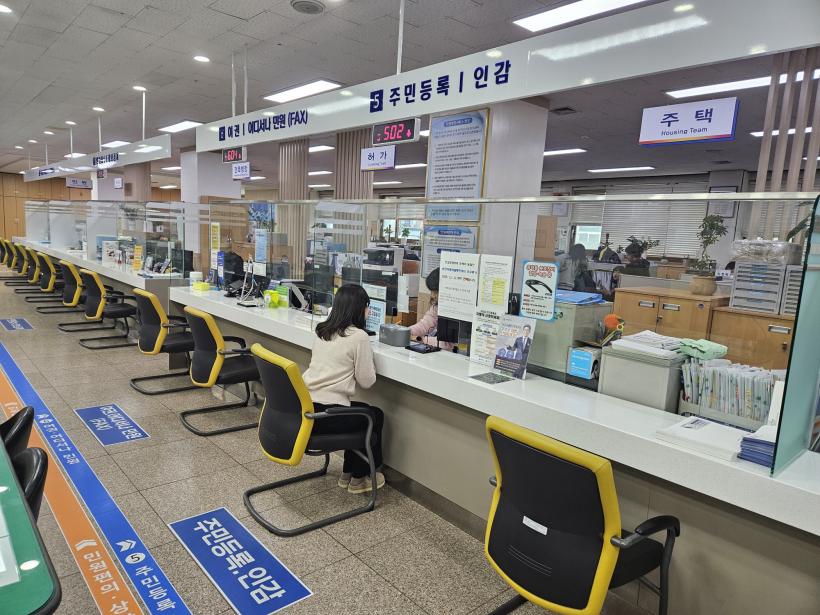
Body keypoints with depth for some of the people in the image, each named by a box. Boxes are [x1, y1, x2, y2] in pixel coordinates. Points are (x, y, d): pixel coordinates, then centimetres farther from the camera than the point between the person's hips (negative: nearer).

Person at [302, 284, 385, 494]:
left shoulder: (321, 331, 10)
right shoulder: (359, 337, -13)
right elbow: (366, 381, -6)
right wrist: (369, 360, 11)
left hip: (303, 405, 8)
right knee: (376, 416, 20)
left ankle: (348, 473, 36)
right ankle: (360, 478, 30)